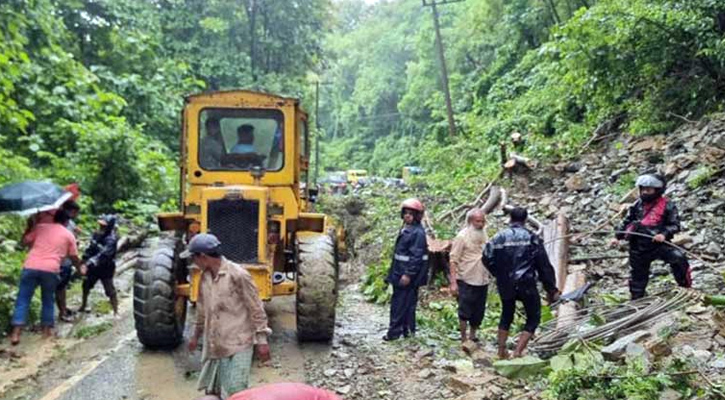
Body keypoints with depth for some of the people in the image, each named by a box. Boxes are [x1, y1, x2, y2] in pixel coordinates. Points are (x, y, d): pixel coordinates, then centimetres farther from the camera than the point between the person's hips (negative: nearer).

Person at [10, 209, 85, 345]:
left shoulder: (40, 227, 13)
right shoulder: (69, 235, 12)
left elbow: (25, 241, 14)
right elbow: (74, 257, 18)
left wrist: (30, 226, 28)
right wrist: (80, 267, 36)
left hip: (31, 267, 1)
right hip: (51, 269, 0)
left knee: (23, 299, 6)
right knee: (48, 300, 19)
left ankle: (16, 333, -1)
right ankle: (47, 329, 21)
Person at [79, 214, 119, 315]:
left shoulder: (111, 239, -26)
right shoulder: (97, 234, -1)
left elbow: (104, 254, -37)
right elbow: (91, 248, 12)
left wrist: (92, 261, -46)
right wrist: (85, 257, 4)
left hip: (106, 268, -8)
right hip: (94, 267, 8)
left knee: (110, 291, -5)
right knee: (86, 286, 24)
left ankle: (116, 312, 4)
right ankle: (83, 306, 45)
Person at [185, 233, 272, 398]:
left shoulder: (238, 274, -16)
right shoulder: (205, 276, 6)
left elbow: (256, 309, -12)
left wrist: (261, 340, -11)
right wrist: (196, 335, 27)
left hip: (238, 346, -7)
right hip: (214, 346, 7)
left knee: (234, 394, -6)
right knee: (212, 391, 15)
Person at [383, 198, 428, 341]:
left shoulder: (418, 232, -16)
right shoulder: (405, 229, 14)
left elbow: (416, 256, -21)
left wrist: (408, 274, -24)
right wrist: (393, 273, 21)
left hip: (408, 275, -9)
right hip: (399, 273, 9)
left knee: (400, 304, -5)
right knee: (407, 303, 14)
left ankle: (395, 331, 2)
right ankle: (408, 330, 22)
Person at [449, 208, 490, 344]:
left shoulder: (483, 236, 10)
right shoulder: (462, 236, -10)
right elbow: (453, 260, -13)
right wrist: (453, 282, -19)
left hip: (482, 281, 6)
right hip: (466, 281, -6)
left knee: (478, 312, 13)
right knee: (465, 311, -1)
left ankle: (473, 336, 29)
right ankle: (463, 339, 9)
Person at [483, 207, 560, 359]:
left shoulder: (499, 237, 1)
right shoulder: (532, 238, -4)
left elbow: (487, 258, -4)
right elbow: (544, 266, -4)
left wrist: (500, 275, 11)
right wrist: (552, 289, 2)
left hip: (505, 285, 3)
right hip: (526, 284, -3)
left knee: (506, 315, 23)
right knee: (533, 318, 13)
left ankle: (502, 351, 26)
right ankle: (518, 351, 5)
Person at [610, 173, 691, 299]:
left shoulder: (667, 205, -2)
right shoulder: (637, 205, 10)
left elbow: (674, 225, -3)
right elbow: (627, 222, 17)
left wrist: (664, 234, -21)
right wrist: (618, 237, 10)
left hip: (658, 243, -3)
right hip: (638, 247, 3)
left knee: (678, 258, -26)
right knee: (638, 276, 10)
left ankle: (686, 288, -10)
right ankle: (636, 300, 26)